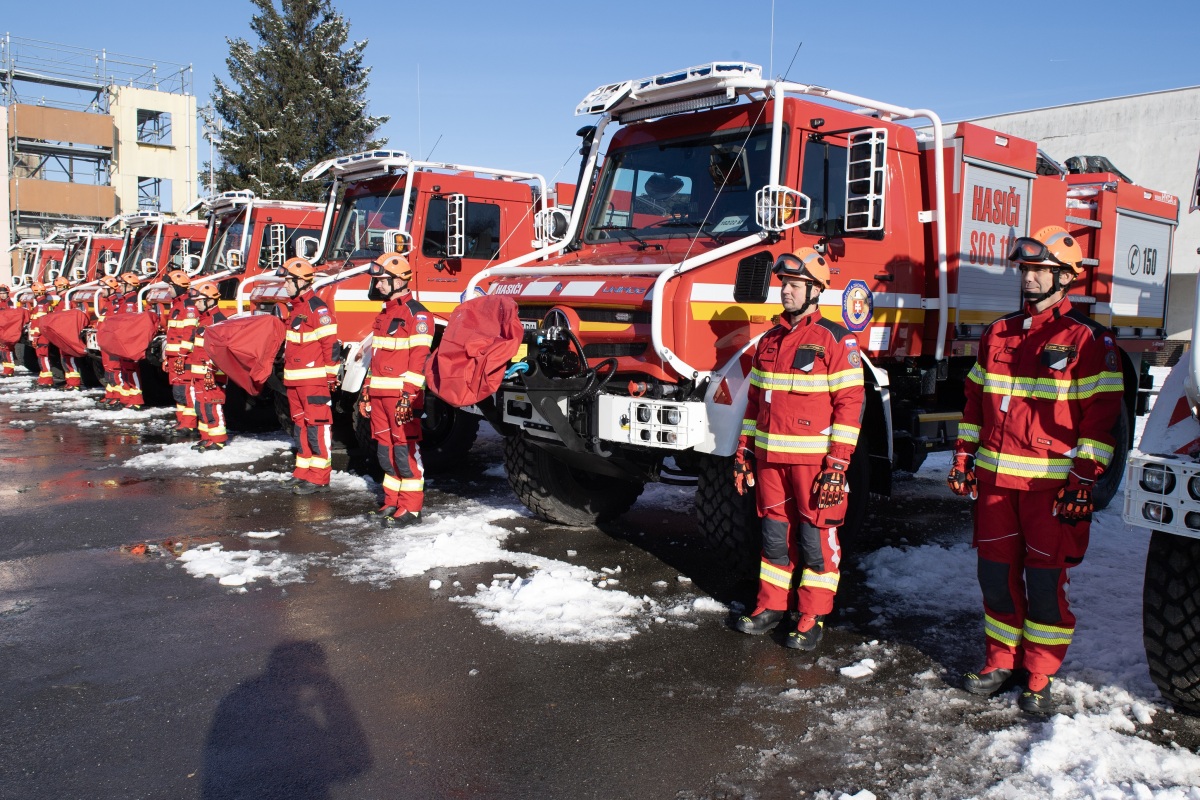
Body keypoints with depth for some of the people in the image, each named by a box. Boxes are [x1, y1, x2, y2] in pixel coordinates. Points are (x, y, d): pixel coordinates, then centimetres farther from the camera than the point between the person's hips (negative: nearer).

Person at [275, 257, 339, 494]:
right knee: (300, 425, 15)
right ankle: (303, 471, 24)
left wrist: (331, 375, -16)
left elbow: (331, 343, -16)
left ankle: (319, 478, -6)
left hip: (314, 380, -10)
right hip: (295, 379, 10)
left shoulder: (318, 308, -14)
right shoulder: (293, 308, 17)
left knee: (317, 426, -8)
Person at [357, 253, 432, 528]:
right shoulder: (384, 314, 19)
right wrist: (366, 391, 21)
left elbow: (419, 359, -16)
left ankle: (410, 509, -3)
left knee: (405, 448, -7)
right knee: (385, 449, 11)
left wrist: (409, 395, -22)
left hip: (402, 394, -9)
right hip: (380, 394, 9)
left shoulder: (416, 315, -9)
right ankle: (393, 502, 21)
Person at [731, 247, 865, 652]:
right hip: (769, 457, 6)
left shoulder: (835, 340, -7)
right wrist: (744, 451, 13)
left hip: (814, 459, -6)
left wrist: (837, 465, -16)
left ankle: (812, 618, 13)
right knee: (775, 534, 14)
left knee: (816, 538, 3)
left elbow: (849, 404, -11)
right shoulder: (769, 341, 13)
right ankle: (771, 605, 26)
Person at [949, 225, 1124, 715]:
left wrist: (1084, 480, -13)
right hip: (995, 478, 5)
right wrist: (964, 457, 12)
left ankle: (1039, 678, 15)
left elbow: (1101, 414, -7)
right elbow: (975, 400, 17)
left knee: (1045, 580, 1)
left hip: (1050, 483, -5)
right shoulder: (998, 334, 12)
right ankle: (1001, 662, 26)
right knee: (996, 573, 10)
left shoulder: (1086, 340, -5)